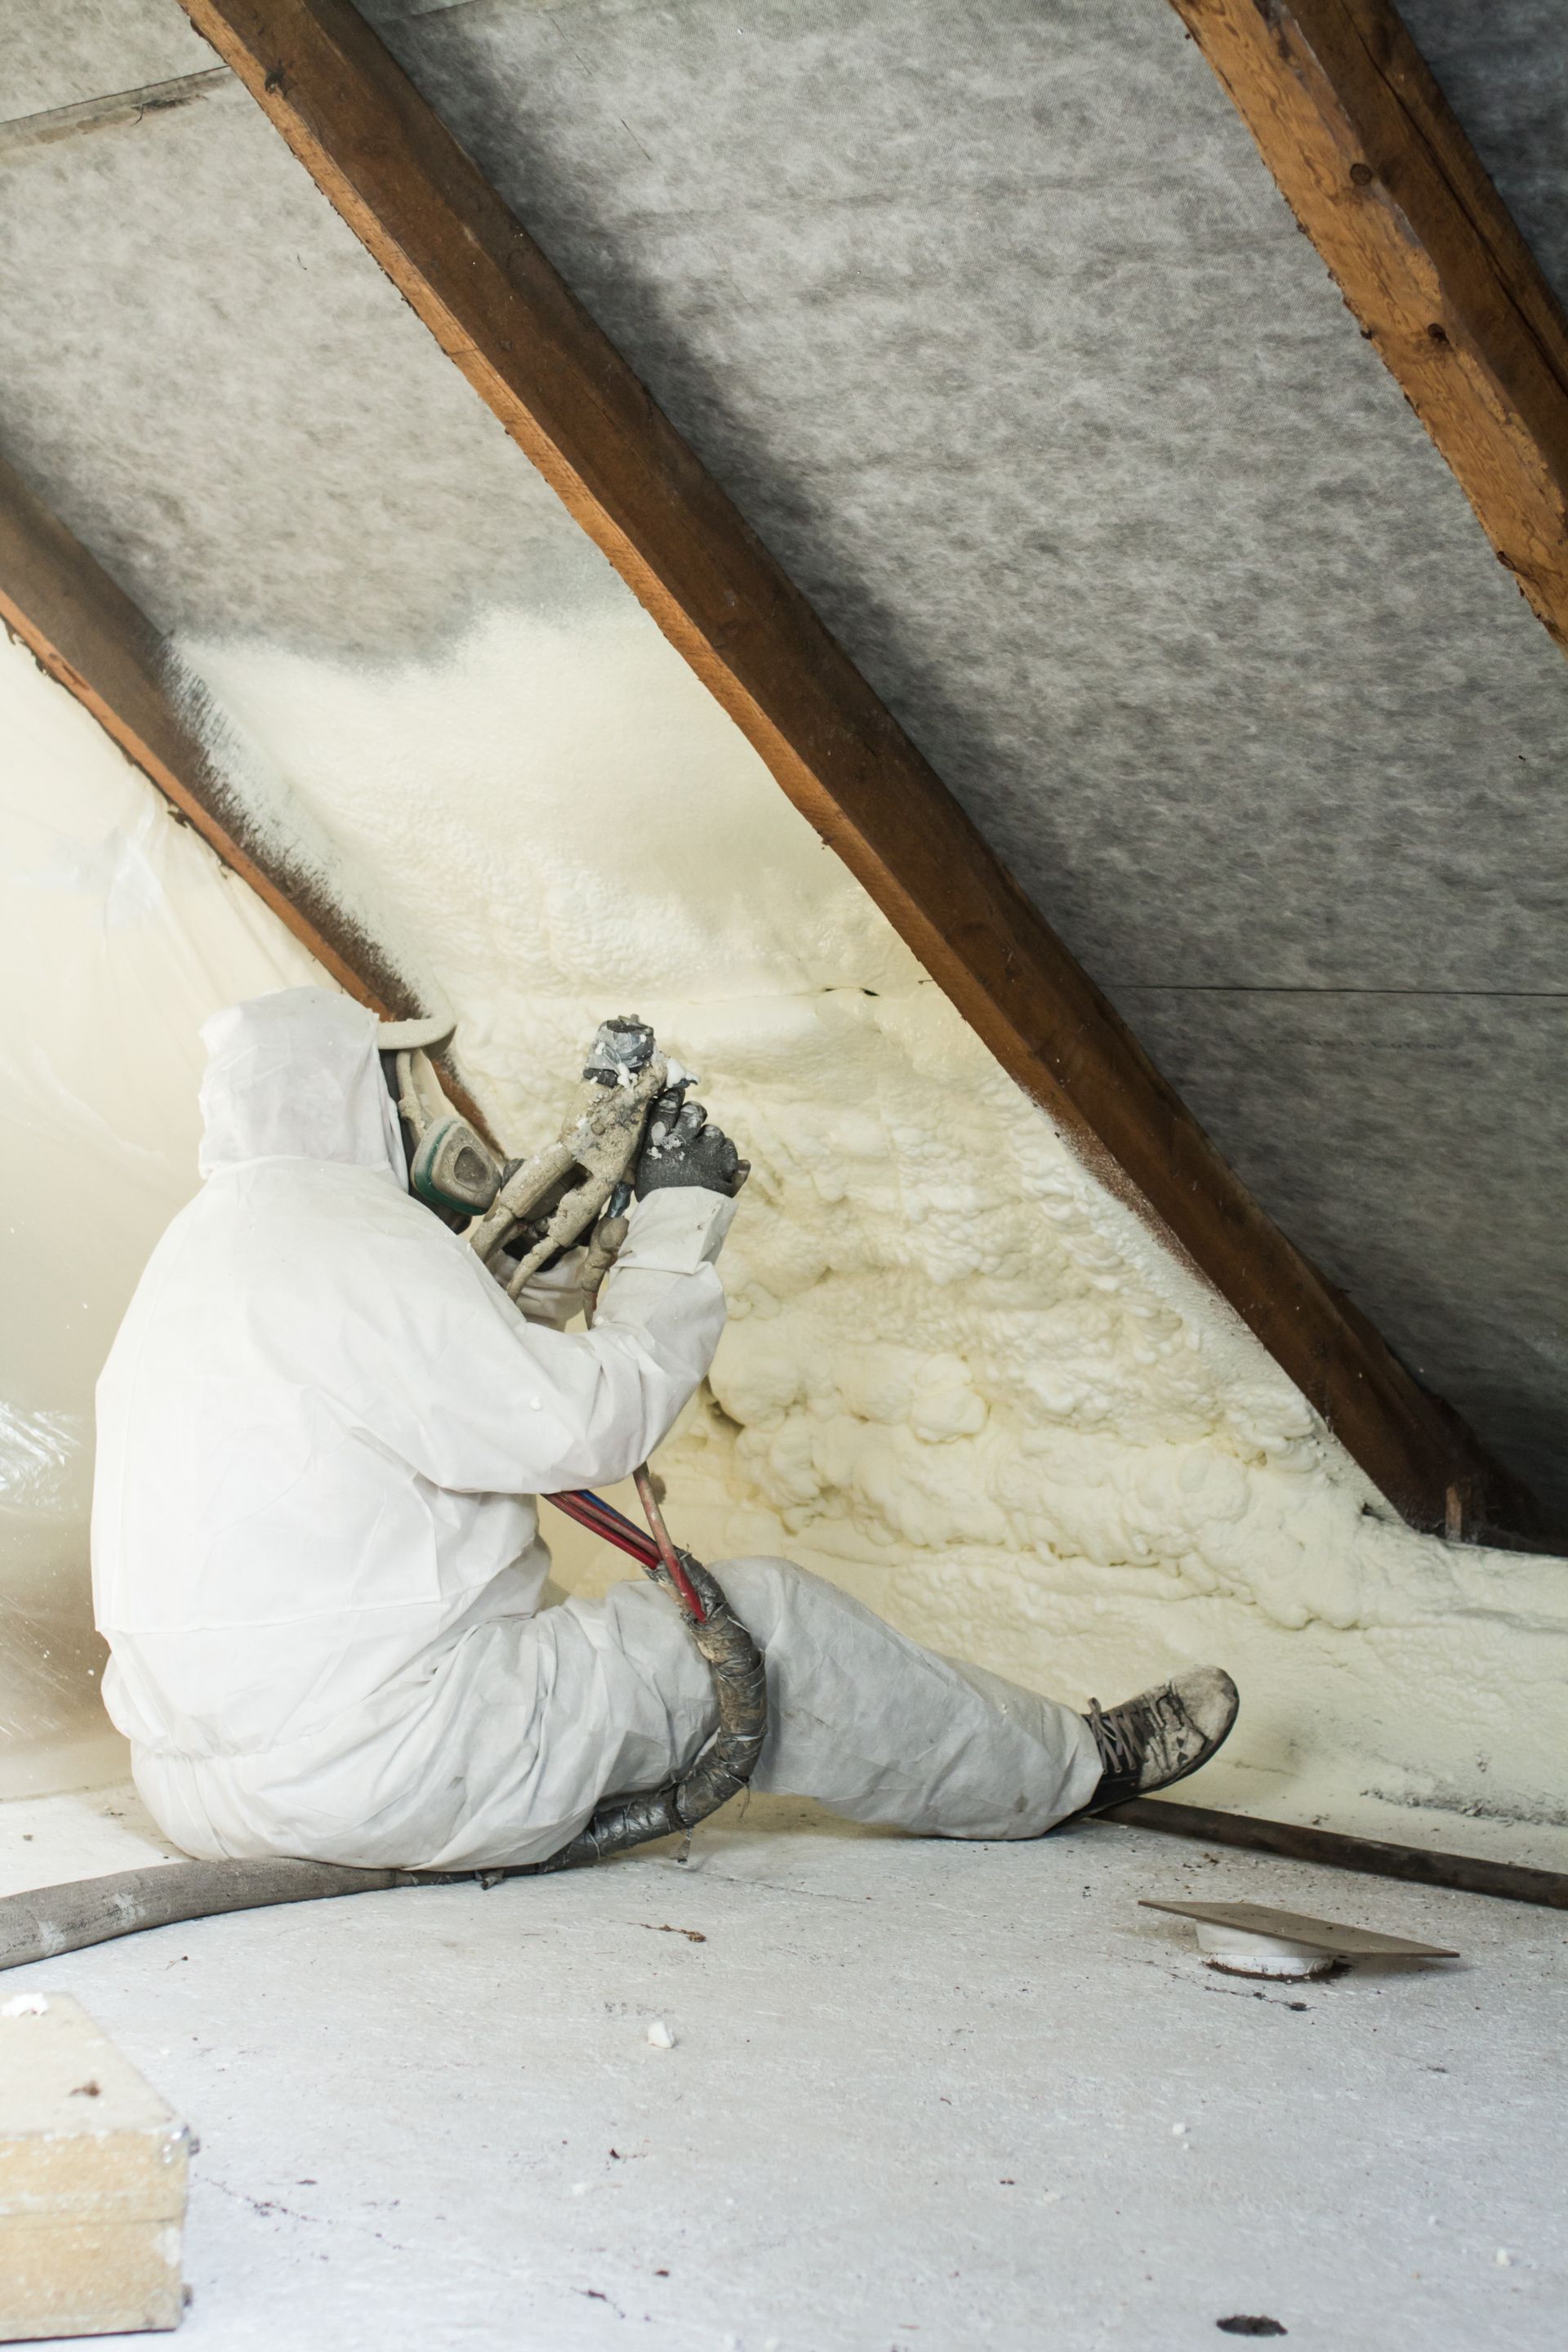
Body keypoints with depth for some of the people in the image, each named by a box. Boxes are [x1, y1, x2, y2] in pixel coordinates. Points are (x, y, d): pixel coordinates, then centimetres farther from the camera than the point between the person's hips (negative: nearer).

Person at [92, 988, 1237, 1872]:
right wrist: (682, 1221, -3)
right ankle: (1075, 1764, 19)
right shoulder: (357, 1241, -16)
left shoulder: (202, 1249, 15)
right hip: (369, 1767, -9)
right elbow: (595, 1421, -16)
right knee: (769, 1621, 1)